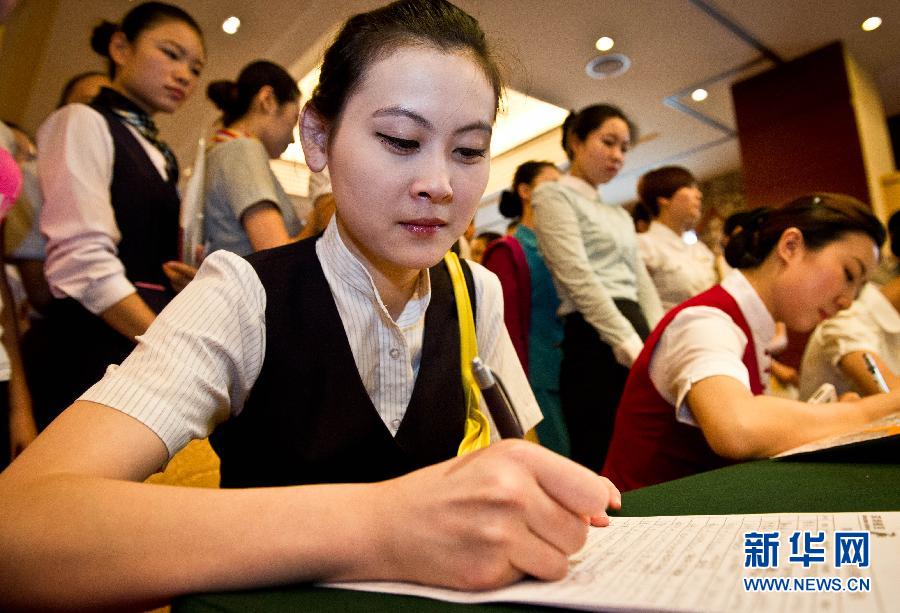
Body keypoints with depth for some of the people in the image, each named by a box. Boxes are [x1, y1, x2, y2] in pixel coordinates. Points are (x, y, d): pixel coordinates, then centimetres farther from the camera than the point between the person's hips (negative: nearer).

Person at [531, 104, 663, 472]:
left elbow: (641, 282, 18)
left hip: (638, 340, 8)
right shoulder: (554, 196, 0)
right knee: (602, 470, -4)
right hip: (597, 344, -8)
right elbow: (579, 278, -13)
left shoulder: (620, 215, 25)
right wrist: (631, 345, -18)